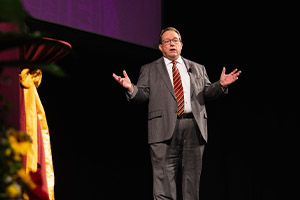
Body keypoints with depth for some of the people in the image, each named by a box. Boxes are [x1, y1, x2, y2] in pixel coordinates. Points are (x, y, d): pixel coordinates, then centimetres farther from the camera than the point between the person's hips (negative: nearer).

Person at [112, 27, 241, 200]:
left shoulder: (198, 69, 22)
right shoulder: (149, 70, 16)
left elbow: (207, 93, 15)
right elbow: (143, 95, 6)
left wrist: (221, 85, -5)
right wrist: (131, 88, -14)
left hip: (194, 127, 3)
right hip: (165, 129, -2)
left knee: (192, 182, 5)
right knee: (164, 181, -7)